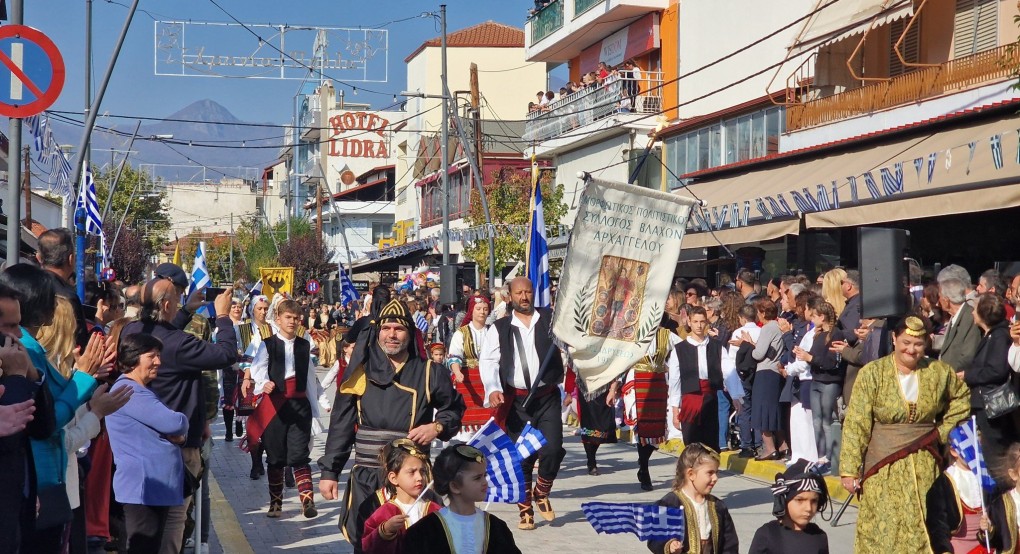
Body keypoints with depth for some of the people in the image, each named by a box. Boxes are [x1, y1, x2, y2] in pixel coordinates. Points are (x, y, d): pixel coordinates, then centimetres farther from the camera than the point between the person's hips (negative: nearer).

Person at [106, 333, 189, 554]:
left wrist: (178, 434, -4)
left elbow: (164, 427, 20)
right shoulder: (128, 391, -13)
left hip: (158, 485, 10)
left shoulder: (141, 391, 21)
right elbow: (173, 423, -21)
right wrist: (182, 422, 3)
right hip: (143, 487, -10)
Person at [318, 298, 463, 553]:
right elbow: (340, 425, 6)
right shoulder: (361, 371, 3)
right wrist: (329, 471, 3)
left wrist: (437, 427, -6)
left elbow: (454, 408, 15)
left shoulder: (428, 373, 2)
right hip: (366, 477, 1)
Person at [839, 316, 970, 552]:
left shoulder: (939, 371, 1)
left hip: (924, 466, 3)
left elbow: (962, 398, 20)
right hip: (883, 466, -2)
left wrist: (943, 430, 8)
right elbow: (856, 425, -10)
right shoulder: (872, 373, -8)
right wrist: (850, 470, -14)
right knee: (882, 532, -2)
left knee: (923, 530, 2)